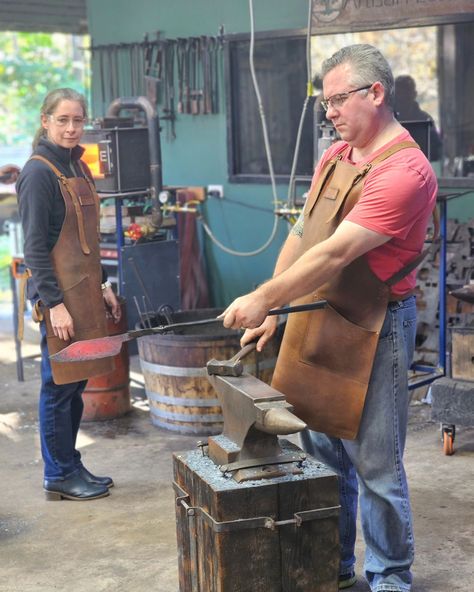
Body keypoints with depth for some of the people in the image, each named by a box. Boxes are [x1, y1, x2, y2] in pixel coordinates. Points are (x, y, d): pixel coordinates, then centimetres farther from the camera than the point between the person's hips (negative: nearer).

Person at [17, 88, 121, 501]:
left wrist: (103, 286, 18)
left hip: (85, 290, 8)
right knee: (60, 384, 0)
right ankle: (59, 476, 11)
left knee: (75, 381, 14)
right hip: (59, 294, -8)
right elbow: (35, 246, -15)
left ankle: (71, 465, 25)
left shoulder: (78, 167, 13)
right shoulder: (39, 172, -12)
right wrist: (54, 304, -19)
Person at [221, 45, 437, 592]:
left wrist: (264, 298, -24)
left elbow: (336, 253, -24)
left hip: (372, 328, -8)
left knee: (375, 464, 2)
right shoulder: (333, 157, 10)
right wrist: (272, 309, 6)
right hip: (314, 320, 8)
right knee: (321, 449, 15)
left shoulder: (405, 171, -18)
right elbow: (302, 236, 13)